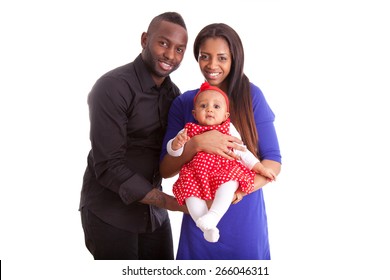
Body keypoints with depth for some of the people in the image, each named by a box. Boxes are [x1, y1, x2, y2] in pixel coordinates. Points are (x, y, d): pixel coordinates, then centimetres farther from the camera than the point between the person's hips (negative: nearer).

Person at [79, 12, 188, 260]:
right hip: (110, 213, -6)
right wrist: (170, 202, -24)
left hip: (153, 209, 6)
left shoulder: (173, 93, 4)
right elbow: (108, 167, -22)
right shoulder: (113, 87, -17)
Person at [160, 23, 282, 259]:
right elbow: (166, 169, -4)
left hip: (245, 215, -1)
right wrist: (196, 144, -22)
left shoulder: (251, 95, -6)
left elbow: (274, 160, -7)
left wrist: (241, 189, -25)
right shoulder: (184, 103, -1)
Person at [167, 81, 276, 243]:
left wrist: (261, 168, 11)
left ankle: (212, 217, -42)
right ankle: (207, 228, -27)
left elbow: (242, 152, 18)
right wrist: (177, 143, -14)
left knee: (230, 182, -32)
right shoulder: (189, 131, 13)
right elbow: (172, 151, 10)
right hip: (195, 174, 1)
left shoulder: (229, 130, 14)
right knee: (190, 189, -28)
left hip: (224, 172, -1)